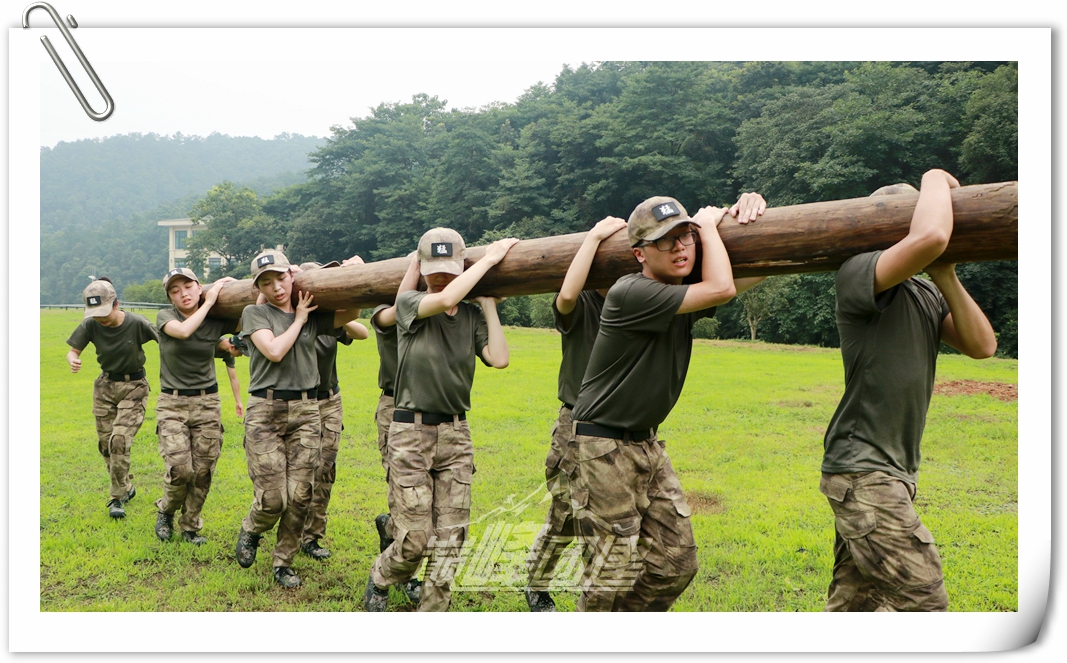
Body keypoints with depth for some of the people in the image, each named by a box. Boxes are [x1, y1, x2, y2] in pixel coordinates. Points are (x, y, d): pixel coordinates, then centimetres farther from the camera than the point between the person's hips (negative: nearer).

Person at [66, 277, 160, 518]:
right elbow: (73, 350, -4)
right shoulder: (91, 325, -10)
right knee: (105, 443, 8)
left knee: (119, 440, -17)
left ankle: (118, 498, -2)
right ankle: (126, 486, 30)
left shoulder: (136, 323, -19)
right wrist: (73, 360, -28)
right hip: (105, 386, 4)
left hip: (134, 387, -4)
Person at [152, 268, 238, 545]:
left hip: (207, 403, 2)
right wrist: (209, 301, -18)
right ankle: (166, 511, 20)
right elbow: (183, 331, -27)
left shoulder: (216, 321, -1)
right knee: (180, 469, -12)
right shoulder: (165, 316, -4)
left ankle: (191, 526, 23)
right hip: (172, 404, -2)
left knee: (203, 472, 1)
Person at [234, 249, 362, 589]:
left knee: (299, 496, -2)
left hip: (305, 410, 3)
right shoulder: (255, 313, 1)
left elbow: (352, 313, 11)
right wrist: (299, 319, -2)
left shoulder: (314, 315, 11)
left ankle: (283, 563, 18)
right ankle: (250, 531, 28)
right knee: (272, 499, -8)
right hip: (264, 411, -3)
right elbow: (275, 351, -12)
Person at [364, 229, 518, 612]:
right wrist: (489, 259, -14)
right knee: (414, 539, -3)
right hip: (411, 432, -4)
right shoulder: (408, 303, -3)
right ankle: (379, 581, 29)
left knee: (450, 540, 3)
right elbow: (445, 299, -24)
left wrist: (489, 304, -2)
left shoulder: (472, 316, 7)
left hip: (456, 435, 4)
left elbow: (499, 358, -8)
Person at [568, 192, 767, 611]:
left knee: (676, 562, 11)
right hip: (603, 447, -9)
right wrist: (711, 223, -9)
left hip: (647, 445, 9)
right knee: (614, 573, -6)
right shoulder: (632, 293, -21)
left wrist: (747, 212, 0)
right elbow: (721, 288, -25)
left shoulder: (682, 298, 5)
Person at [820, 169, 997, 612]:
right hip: (861, 471, -9)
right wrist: (936, 179, -10)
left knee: (853, 601, 13)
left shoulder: (925, 295, 16)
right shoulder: (858, 275, -12)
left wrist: (946, 278, -3)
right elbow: (930, 237, -30)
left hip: (894, 472, 9)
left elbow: (981, 345, 5)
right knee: (924, 601, -12)